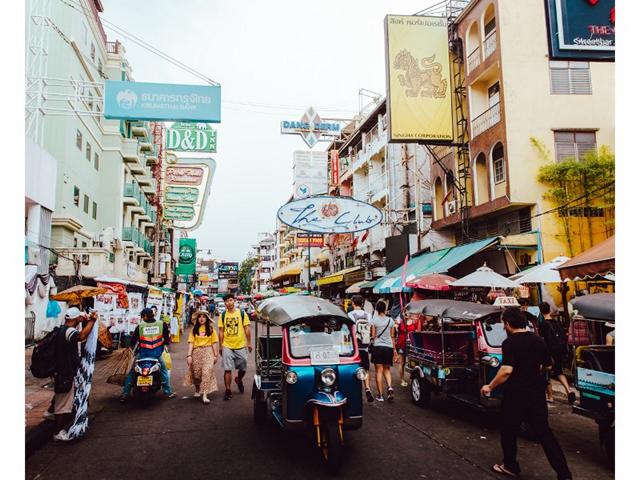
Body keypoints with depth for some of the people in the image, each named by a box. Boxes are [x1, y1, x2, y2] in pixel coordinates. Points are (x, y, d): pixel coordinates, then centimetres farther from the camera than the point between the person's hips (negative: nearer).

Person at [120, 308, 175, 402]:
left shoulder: (140, 326, -8)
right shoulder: (162, 324, -7)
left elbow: (133, 339, 0)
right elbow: (166, 339, 1)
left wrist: (131, 347, 21)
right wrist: (163, 343, 23)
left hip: (142, 354, 0)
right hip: (157, 354, 1)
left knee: (131, 373, 17)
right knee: (164, 371, 21)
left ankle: (125, 394, 15)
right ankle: (168, 392, 21)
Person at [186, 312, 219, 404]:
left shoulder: (211, 329, 7)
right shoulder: (194, 330, 9)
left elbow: (214, 343, 5)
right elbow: (191, 343, 3)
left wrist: (215, 355, 0)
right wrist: (189, 355, -6)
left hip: (208, 352, -2)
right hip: (196, 352, 2)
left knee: (207, 372, -13)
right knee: (196, 373, 6)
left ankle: (205, 395, -14)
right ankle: (197, 390, 35)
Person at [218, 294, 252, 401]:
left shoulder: (242, 313, -1)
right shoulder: (222, 315, 1)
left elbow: (247, 329, 2)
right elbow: (221, 331, 5)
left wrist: (249, 343, 0)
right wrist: (221, 346, 4)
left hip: (241, 346, 0)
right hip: (227, 346, 0)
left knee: (243, 368, 11)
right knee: (227, 370, -1)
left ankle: (238, 380, 42)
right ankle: (227, 390, 11)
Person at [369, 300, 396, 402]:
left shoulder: (374, 320, -4)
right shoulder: (390, 320, 6)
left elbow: (373, 335, -5)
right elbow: (392, 336, 9)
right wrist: (394, 348, 17)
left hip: (378, 346, -3)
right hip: (389, 347, 3)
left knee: (379, 370, 2)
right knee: (387, 369, 16)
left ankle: (380, 395, 3)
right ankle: (389, 387, -7)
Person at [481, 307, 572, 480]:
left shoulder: (509, 343, -17)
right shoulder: (538, 340, 3)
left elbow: (507, 370, -27)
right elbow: (547, 366, 14)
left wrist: (490, 386, -16)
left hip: (516, 395, -5)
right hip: (537, 394, 5)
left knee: (508, 432, 14)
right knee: (545, 433, 11)